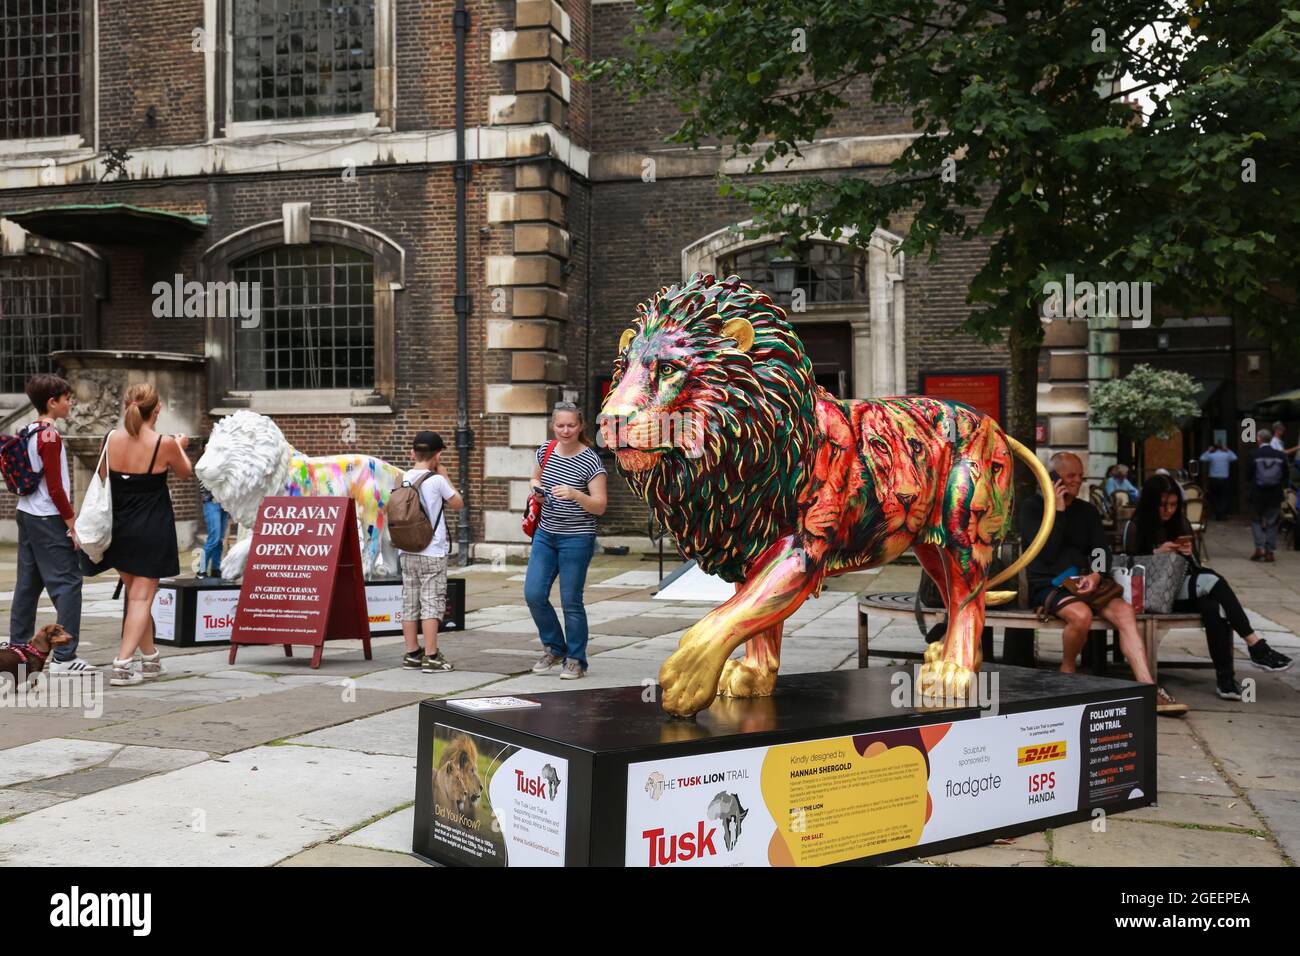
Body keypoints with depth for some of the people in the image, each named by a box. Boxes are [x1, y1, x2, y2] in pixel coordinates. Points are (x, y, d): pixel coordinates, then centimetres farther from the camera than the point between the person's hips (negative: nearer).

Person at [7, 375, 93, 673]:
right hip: (48, 520, -9)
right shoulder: (50, 436, -15)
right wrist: (73, 525, -13)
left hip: (26, 515, 9)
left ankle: (18, 647, 20)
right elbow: (55, 487, -18)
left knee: (28, 582, 14)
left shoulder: (27, 433, 11)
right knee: (68, 582, -7)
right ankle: (64, 657, -9)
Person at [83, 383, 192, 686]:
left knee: (135, 593, 17)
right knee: (141, 597, 1)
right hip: (152, 530, -5)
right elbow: (186, 472, 5)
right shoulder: (164, 443, -15)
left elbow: (104, 479, 11)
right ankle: (123, 665, -8)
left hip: (120, 528, 5)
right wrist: (180, 447, 23)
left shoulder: (111, 439, -3)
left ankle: (151, 659, 27)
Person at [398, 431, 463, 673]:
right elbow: (458, 504, 1)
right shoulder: (437, 480, -11)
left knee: (410, 604, 10)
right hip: (432, 554, -6)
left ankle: (412, 654, 16)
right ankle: (431, 657, -2)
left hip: (407, 553, 6)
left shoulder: (403, 479, 4)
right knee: (432, 604, -2)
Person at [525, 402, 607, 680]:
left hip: (576, 539, -5)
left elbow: (600, 506, -13)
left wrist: (575, 494, -30)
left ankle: (575, 660, 14)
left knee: (571, 601, -1)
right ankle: (553, 648, 22)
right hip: (545, 534, 5)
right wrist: (537, 488, -1)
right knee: (533, 594, 1)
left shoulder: (590, 461, -12)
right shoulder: (545, 451, 4)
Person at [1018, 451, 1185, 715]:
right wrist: (1058, 512, -9)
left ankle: (1149, 691, -31)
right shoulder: (1032, 506, 2)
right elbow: (1047, 553, -9)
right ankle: (1067, 672, -8)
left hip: (1083, 581, 5)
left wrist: (1095, 575, -12)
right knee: (1081, 614, -36)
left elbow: (1101, 549, 10)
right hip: (1047, 585, -5)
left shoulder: (1086, 510, 19)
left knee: (1124, 611, -24)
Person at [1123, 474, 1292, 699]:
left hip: (1182, 590, 4)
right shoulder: (1135, 528, -2)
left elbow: (1195, 568, 11)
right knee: (1210, 580, -29)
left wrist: (1189, 554, -10)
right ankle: (1255, 645, -29)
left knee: (1213, 607, -32)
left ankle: (1225, 676, -37)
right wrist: (1156, 553, -18)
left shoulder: (1181, 523, 11)